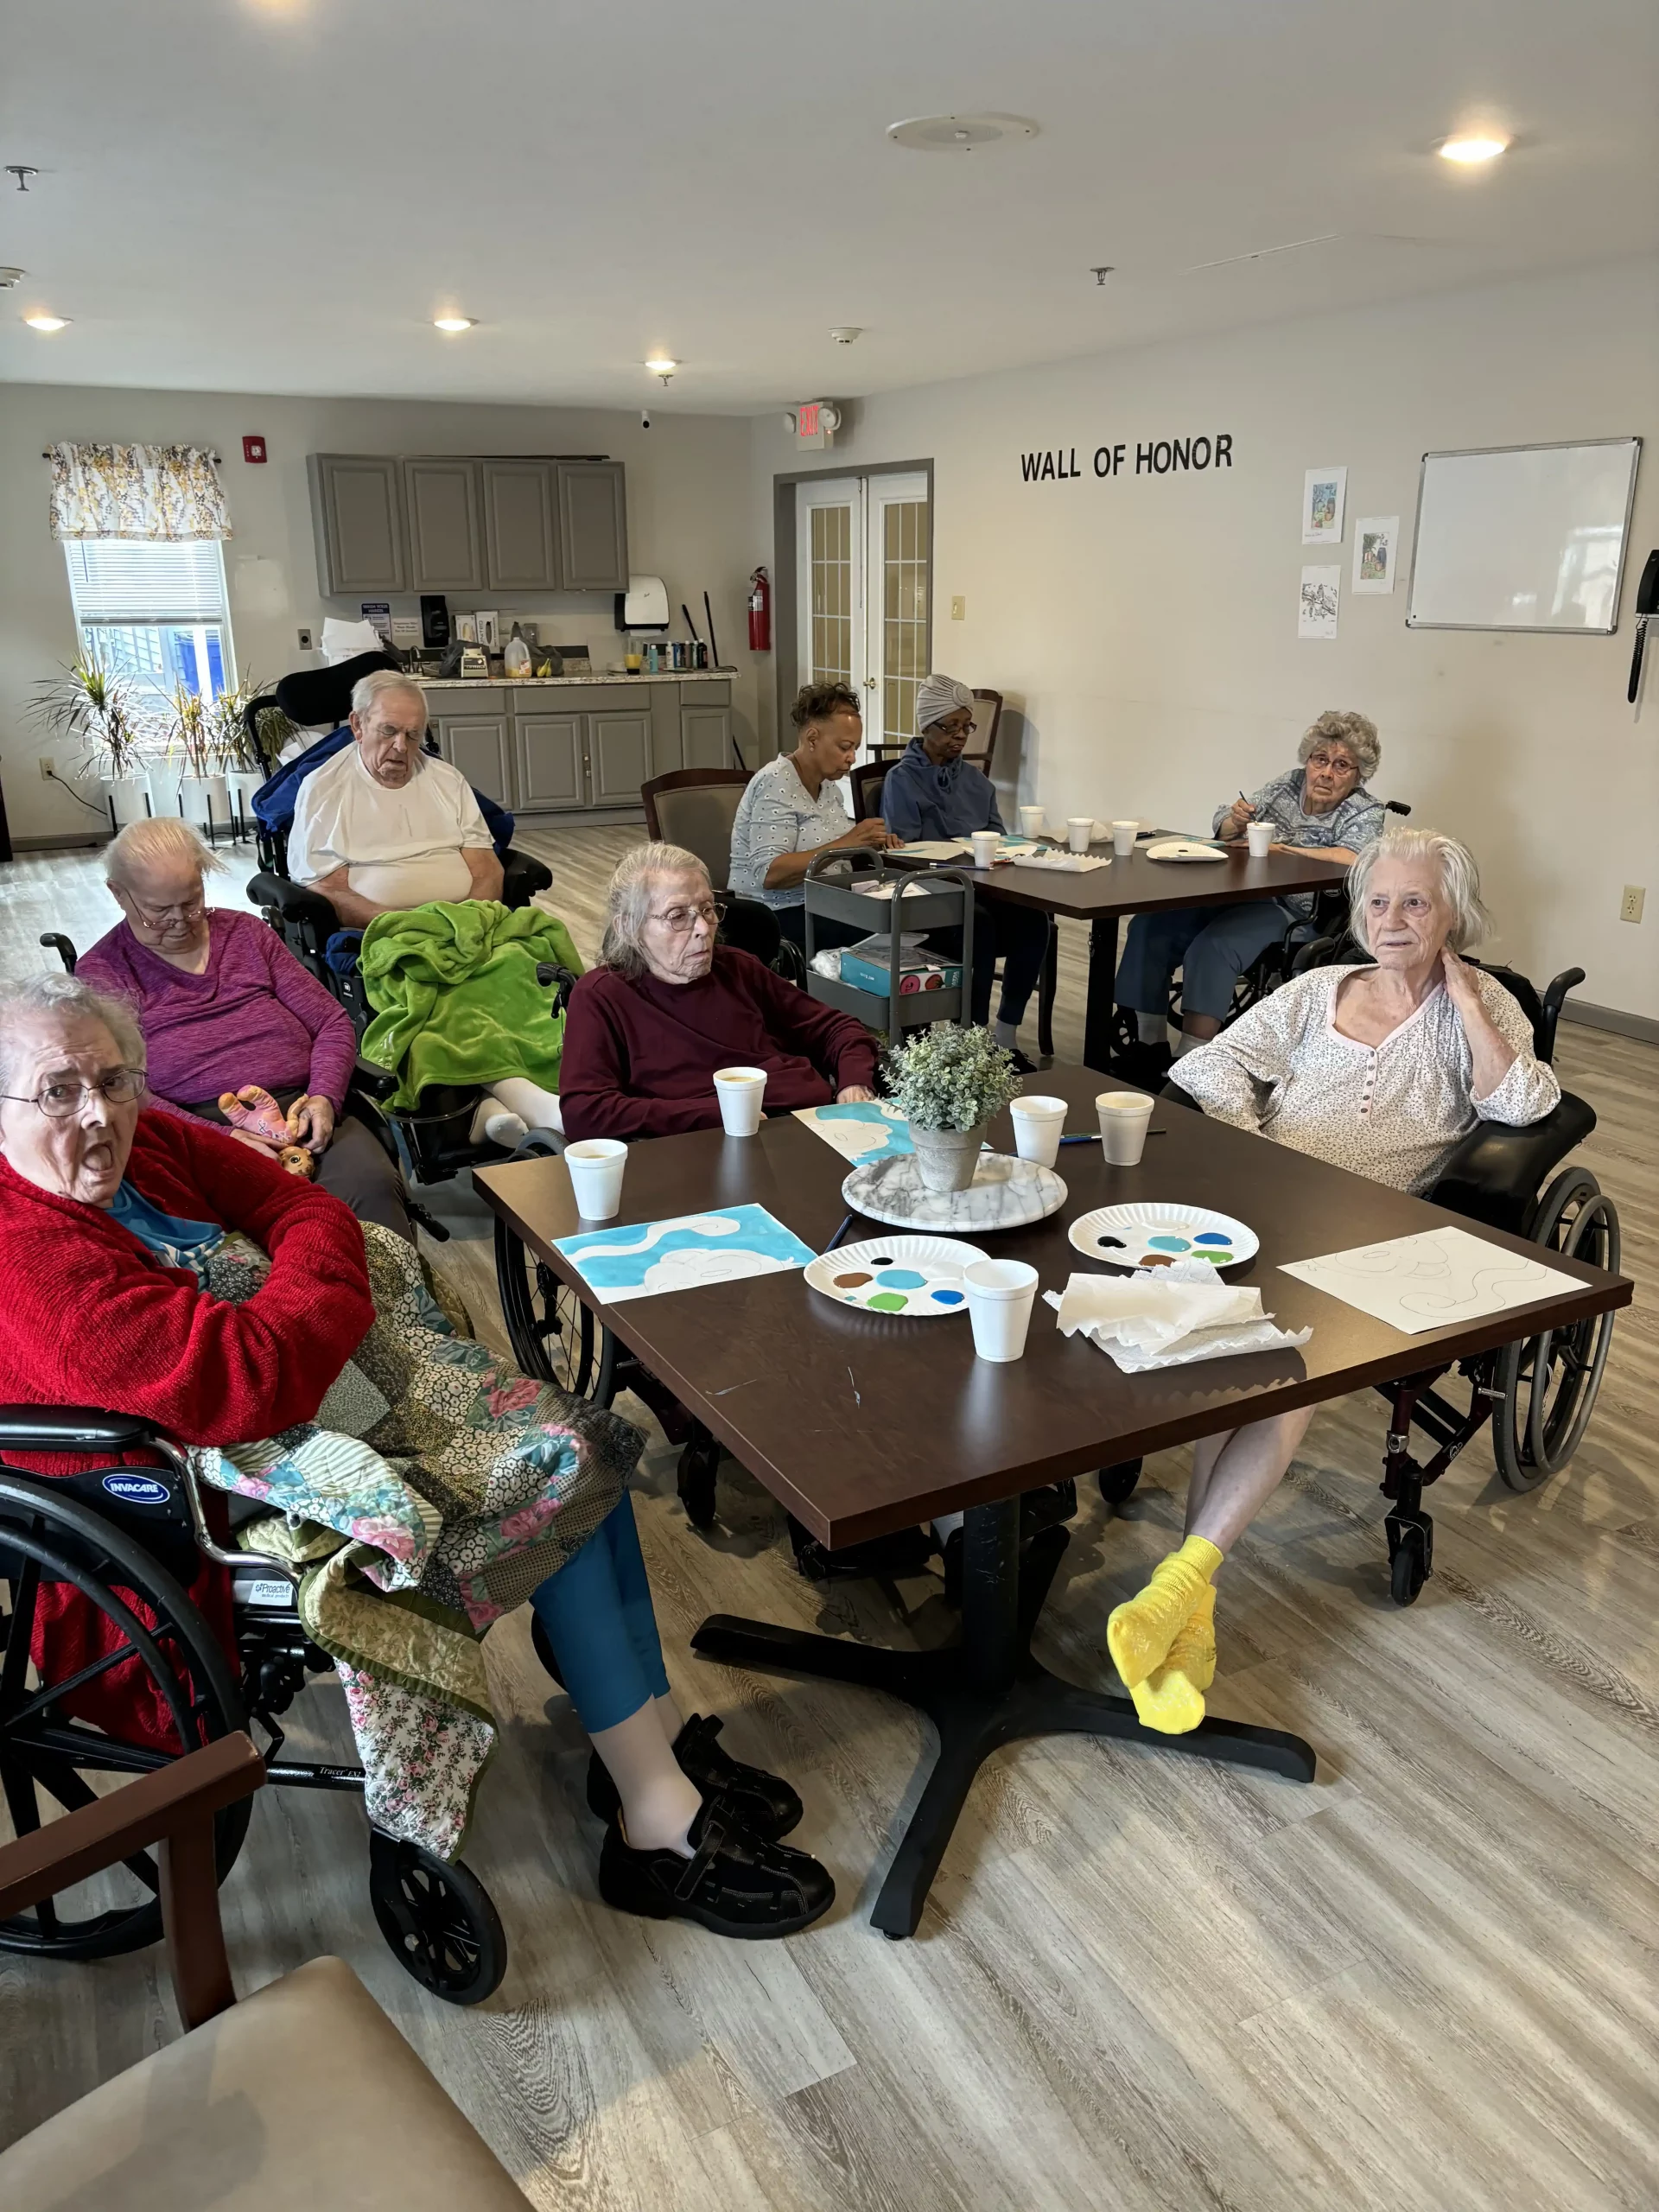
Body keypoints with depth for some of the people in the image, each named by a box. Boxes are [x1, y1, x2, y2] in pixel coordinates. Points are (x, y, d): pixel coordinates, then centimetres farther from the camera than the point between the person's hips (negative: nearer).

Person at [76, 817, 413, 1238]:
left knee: (370, 1183, -31)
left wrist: (324, 1096, -5)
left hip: (301, 1111, 3)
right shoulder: (101, 971, 8)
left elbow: (332, 1022, 16)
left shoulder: (246, 932, 19)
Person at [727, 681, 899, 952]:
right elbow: (769, 873, -23)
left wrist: (868, 843, 1)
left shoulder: (826, 783, 12)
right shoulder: (775, 783, -14)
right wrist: (845, 844, -25)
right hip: (778, 915, -8)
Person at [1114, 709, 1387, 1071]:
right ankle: (1147, 1043, -14)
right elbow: (1224, 831, 18)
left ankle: (1190, 1058, -32)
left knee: (1212, 949, -33)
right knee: (1150, 926, -18)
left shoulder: (1365, 812, 1)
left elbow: (1349, 859, -21)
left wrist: (1278, 846, -17)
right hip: (1232, 890, 6)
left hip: (1287, 909, -5)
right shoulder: (1290, 783, 14)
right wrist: (1236, 822, -7)